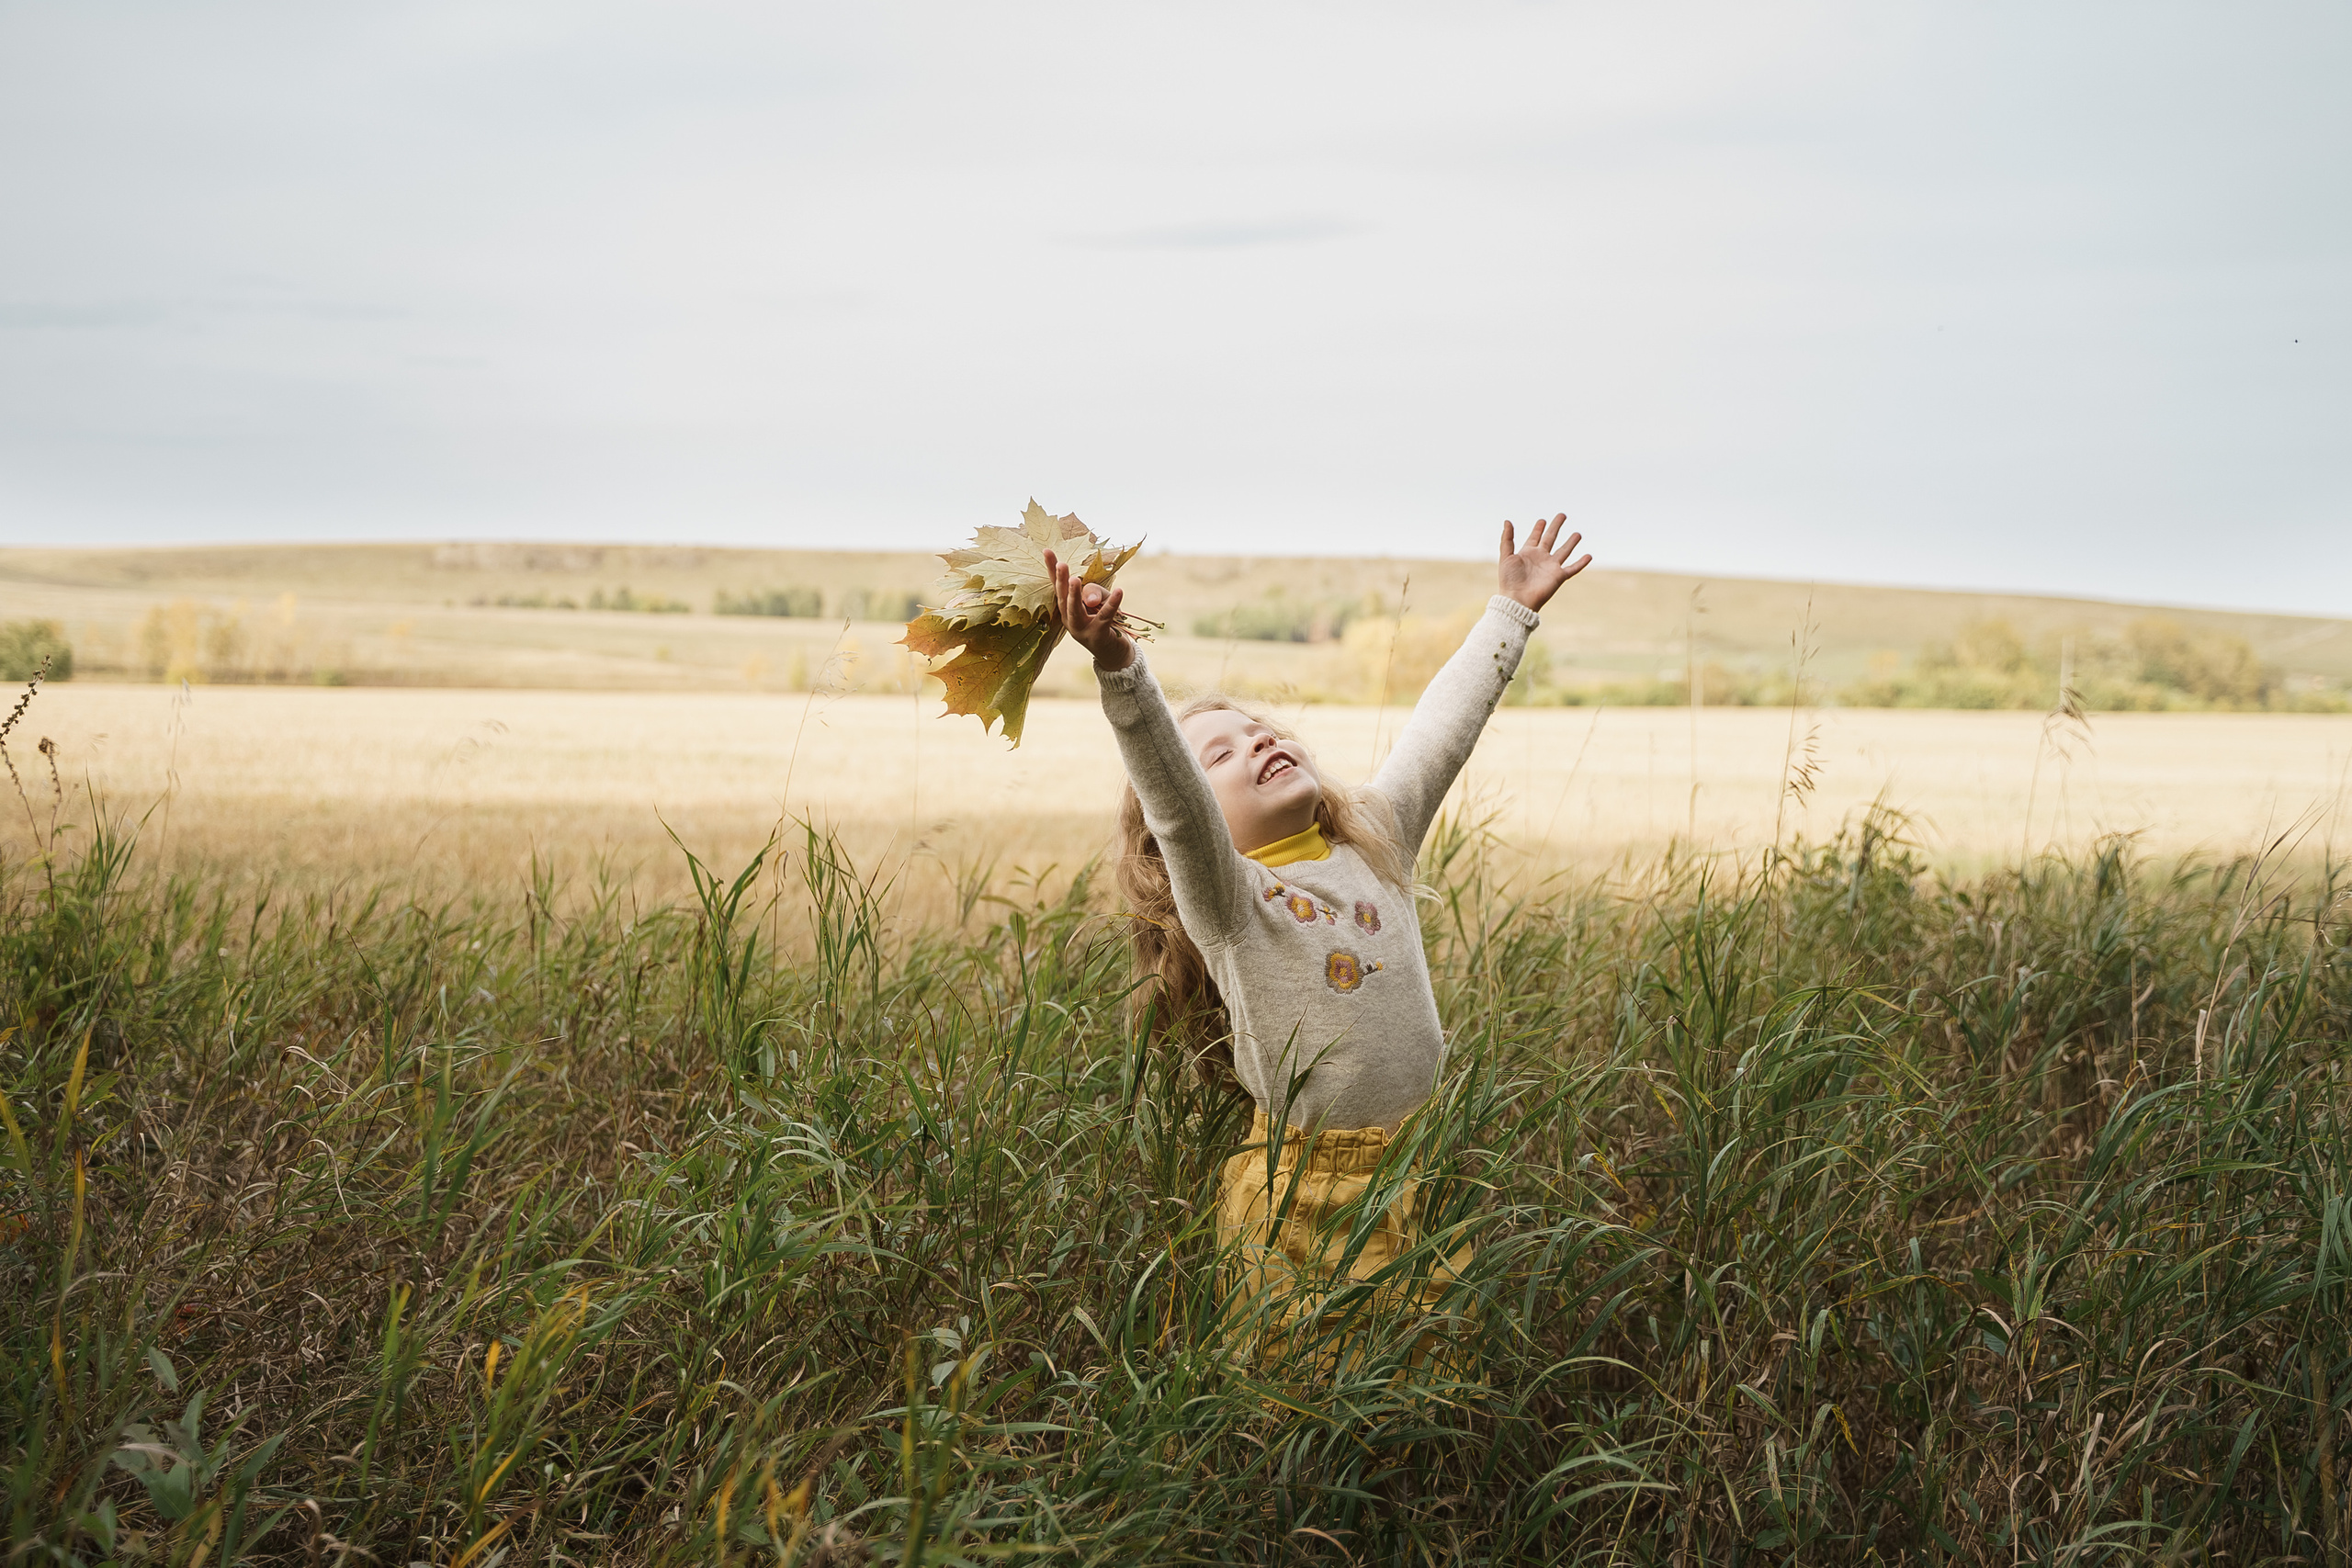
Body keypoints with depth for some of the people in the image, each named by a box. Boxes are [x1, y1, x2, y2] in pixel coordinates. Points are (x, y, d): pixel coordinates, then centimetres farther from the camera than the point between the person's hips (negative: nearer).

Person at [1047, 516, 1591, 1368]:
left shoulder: (1375, 844, 7)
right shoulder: (1225, 897, -10)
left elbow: (1442, 728, 14)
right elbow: (1169, 796, -27)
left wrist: (1509, 610, 19)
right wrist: (1118, 665, -43)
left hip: (1421, 1172, 5)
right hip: (1301, 1200, -5)